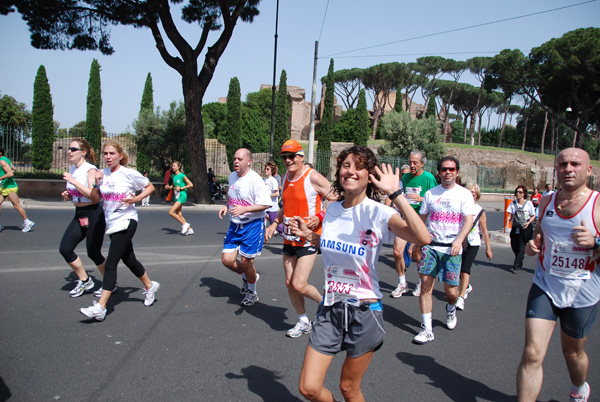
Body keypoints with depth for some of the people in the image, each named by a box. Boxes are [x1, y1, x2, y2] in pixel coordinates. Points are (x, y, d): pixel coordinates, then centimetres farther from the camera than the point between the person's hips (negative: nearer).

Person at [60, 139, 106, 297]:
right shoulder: (72, 169, 11)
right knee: (65, 249, 2)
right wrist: (67, 195, 3)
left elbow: (92, 194, -26)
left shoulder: (90, 170, -13)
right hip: (79, 214, 8)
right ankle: (84, 280, 20)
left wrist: (72, 180, -23)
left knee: (93, 253, 0)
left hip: (94, 214, -8)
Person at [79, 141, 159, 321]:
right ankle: (150, 286, 38)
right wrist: (96, 183, -7)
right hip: (111, 223, 7)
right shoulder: (102, 174, 6)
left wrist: (136, 198, -14)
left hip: (126, 222, -7)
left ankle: (100, 308, -11)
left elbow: (150, 187, 1)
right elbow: (94, 199, 9)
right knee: (129, 260, 16)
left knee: (110, 263, -12)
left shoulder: (129, 173, -9)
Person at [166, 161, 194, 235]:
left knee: (171, 212, -16)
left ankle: (184, 224, -4)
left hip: (182, 196, -8)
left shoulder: (182, 176, -10)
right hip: (177, 196, 8)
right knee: (178, 215, 8)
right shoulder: (173, 176, 11)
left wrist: (181, 188, -15)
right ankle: (189, 229, 18)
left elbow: (191, 185, -11)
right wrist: (170, 187, 3)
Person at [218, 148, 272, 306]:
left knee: (246, 261, 0)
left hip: (252, 225, -7)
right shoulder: (232, 176, 7)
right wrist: (226, 206, 4)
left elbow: (266, 204, -20)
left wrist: (244, 209, -27)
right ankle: (248, 276, 31)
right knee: (227, 259, 0)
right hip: (234, 224, 7)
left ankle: (252, 292, 26)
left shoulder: (255, 179, -17)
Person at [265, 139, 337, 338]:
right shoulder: (286, 178, 10)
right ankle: (303, 322, 28)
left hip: (308, 238, -8)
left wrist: (319, 217, -24)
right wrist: (274, 224, 11)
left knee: (299, 285, -11)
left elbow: (336, 199, -12)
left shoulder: (313, 177, -13)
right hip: (289, 238, 8)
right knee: (290, 283, 10)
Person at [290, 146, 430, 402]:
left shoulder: (378, 212, -16)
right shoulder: (333, 209, 2)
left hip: (364, 311, -5)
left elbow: (423, 238, -34)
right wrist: (308, 235, 7)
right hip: (330, 308, 5)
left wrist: (395, 193, -33)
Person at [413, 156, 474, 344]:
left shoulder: (464, 194, 2)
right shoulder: (430, 193, 9)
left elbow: (469, 220, -7)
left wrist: (459, 240, -23)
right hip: (430, 245, 2)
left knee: (451, 290, 1)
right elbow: (421, 219, 13)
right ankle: (427, 330, -1)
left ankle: (450, 309, 38)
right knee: (425, 285, -7)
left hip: (452, 248, -1)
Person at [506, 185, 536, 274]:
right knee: (514, 246, 5)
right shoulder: (513, 203, 4)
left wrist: (528, 222, -14)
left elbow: (533, 216, 4)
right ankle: (519, 263, 29)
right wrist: (507, 224, -14)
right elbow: (510, 215, 2)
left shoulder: (528, 203, -3)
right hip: (515, 228, 3)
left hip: (526, 228, -3)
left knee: (521, 247, -8)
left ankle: (516, 266, -5)